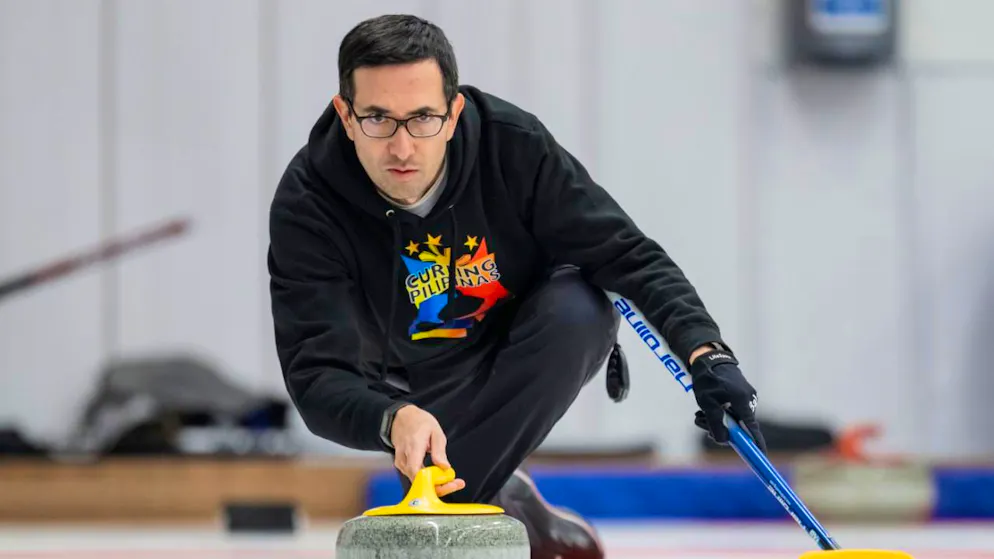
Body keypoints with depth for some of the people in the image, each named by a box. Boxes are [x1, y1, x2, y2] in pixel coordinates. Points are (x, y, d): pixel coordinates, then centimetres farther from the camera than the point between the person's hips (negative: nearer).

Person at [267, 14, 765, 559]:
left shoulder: (513, 144, -29)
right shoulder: (306, 205, -29)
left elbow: (628, 254, -24)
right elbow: (316, 375, -34)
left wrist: (705, 351, -40)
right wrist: (395, 419, -56)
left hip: (550, 346, 0)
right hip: (426, 390, 0)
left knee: (576, 308, -33)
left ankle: (454, 498, -20)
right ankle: (514, 511, 14)